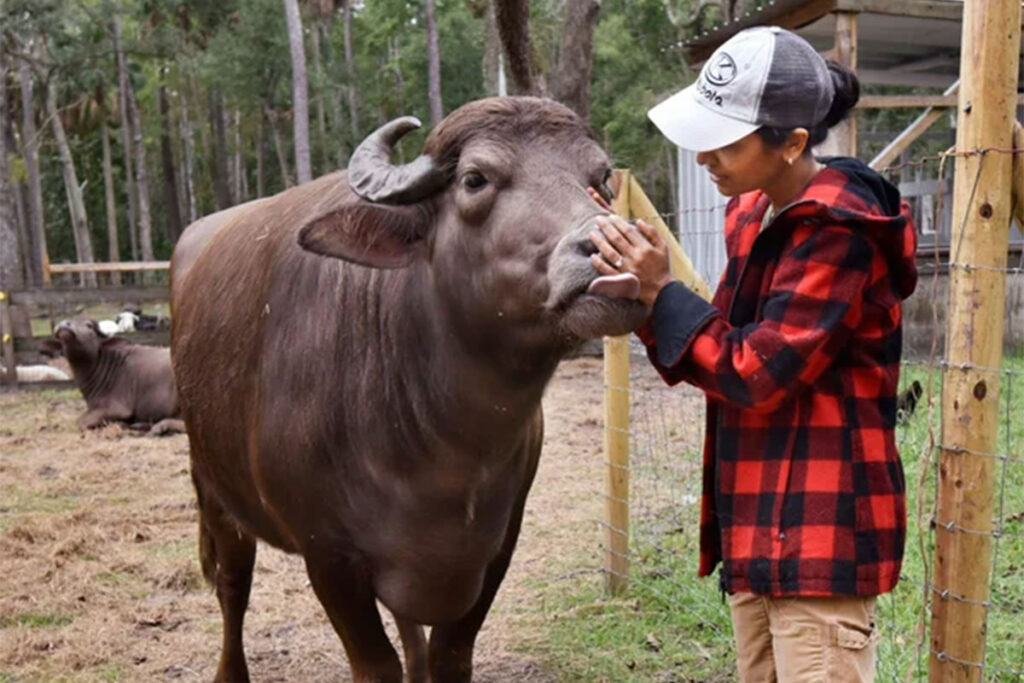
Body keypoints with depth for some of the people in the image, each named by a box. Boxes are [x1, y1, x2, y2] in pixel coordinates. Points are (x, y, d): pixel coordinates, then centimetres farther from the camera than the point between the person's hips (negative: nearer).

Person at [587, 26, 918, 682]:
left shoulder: (837, 231, -18)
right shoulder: (757, 216, 9)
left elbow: (755, 373, -19)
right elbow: (715, 358, 10)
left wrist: (662, 290, -15)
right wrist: (643, 292, -4)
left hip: (821, 533, -9)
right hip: (757, 526, 9)